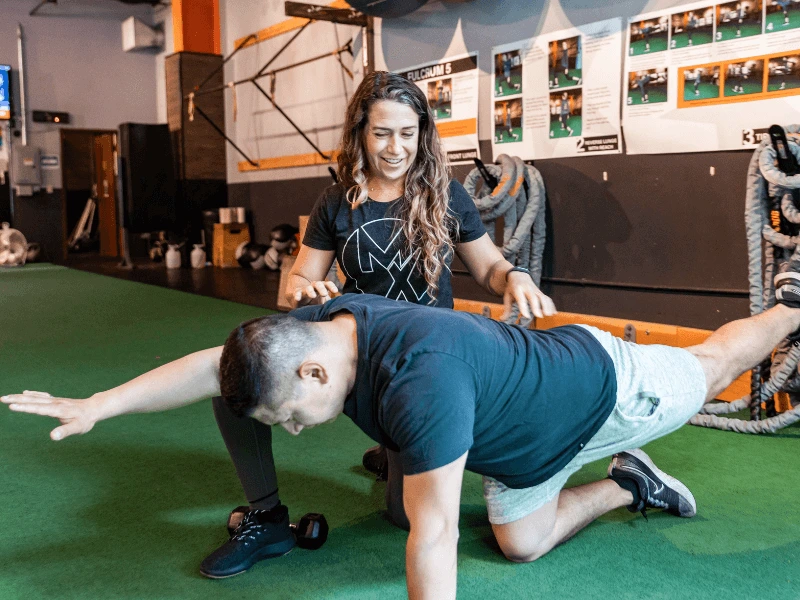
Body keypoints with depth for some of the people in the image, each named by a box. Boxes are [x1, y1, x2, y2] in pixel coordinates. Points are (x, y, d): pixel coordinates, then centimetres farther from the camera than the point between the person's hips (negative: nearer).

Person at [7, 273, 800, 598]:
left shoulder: (422, 379, -47)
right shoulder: (322, 324, -22)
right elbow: (212, 363, -17)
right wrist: (96, 405, -18)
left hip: (599, 385, -6)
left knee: (707, 370, 22)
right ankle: (627, 484, 36)